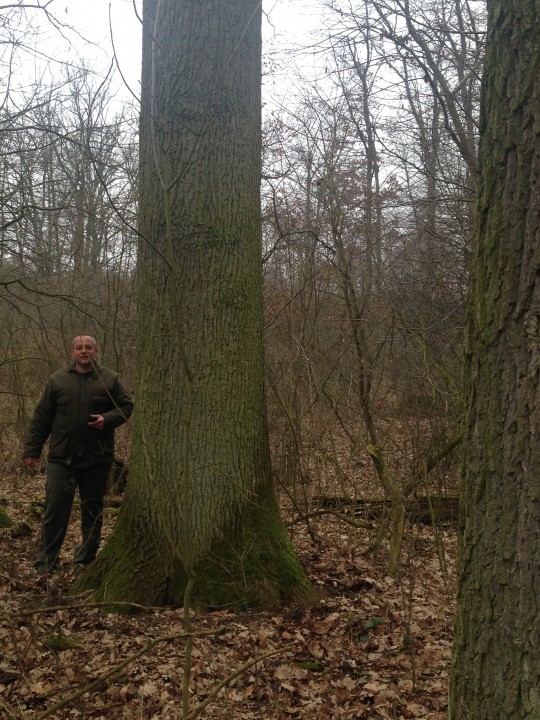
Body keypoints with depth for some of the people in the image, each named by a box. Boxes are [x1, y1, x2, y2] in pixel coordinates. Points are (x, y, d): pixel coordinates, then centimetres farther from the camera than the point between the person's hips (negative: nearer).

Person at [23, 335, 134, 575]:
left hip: (97, 459, 0)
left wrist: (108, 419, -15)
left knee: (93, 510, 12)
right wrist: (32, 449, 2)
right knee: (55, 510, -1)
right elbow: (41, 417, 5)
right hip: (61, 458, 0)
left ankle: (86, 560, 27)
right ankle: (46, 562, 11)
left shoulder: (110, 379, 3)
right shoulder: (58, 379, 4)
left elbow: (126, 406, 5)